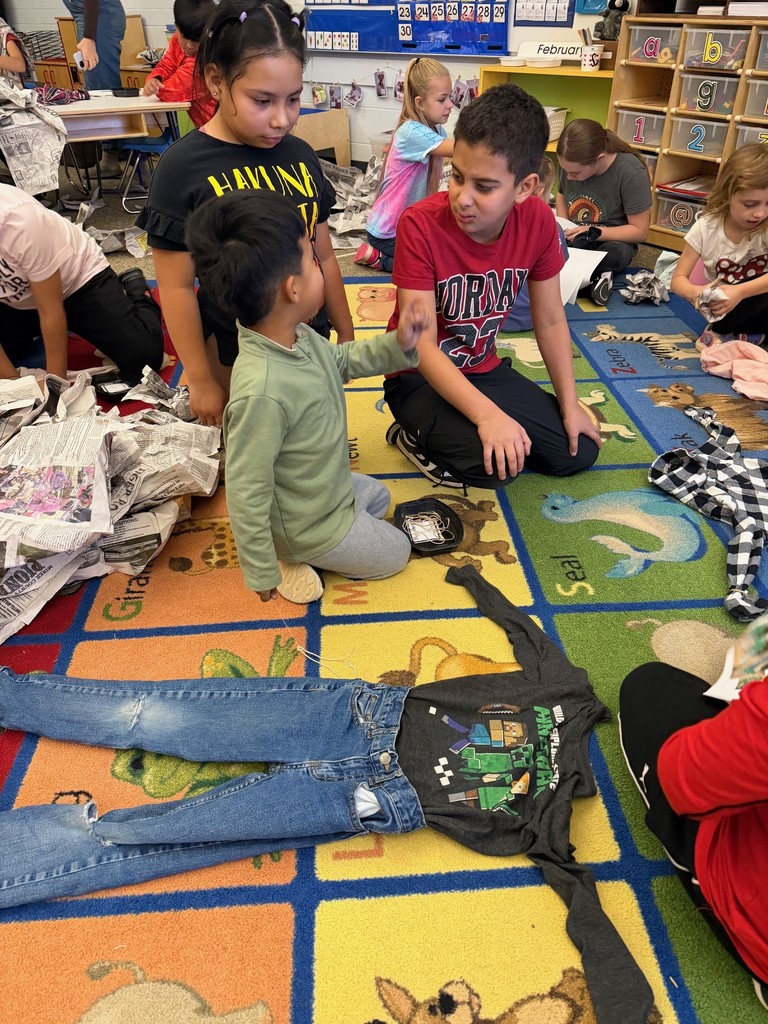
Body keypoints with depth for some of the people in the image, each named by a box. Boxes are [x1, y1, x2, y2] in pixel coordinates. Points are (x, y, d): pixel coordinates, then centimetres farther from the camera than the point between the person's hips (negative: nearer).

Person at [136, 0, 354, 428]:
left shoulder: (301, 156, 1)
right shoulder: (183, 167, -12)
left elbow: (325, 256, 9)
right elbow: (177, 287, -10)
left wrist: (346, 336, 14)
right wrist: (201, 380, -8)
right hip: (232, 354, -4)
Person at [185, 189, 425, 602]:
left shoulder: (298, 337, -13)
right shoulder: (262, 392, -40)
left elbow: (342, 362, 9)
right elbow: (245, 493, -31)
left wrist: (397, 344, -8)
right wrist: (261, 573, -20)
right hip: (308, 527, -8)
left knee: (379, 496, 33)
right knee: (396, 552, 13)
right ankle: (292, 558, 8)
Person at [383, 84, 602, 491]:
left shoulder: (538, 221, -11)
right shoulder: (421, 225, -25)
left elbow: (550, 320, 1)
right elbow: (422, 344, -27)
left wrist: (570, 405, 0)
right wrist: (487, 414, -38)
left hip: (484, 369, 6)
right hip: (421, 377, -5)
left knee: (579, 451, 2)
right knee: (494, 465, -30)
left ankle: (455, 433, 13)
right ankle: (418, 437, 1)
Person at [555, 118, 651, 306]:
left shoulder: (630, 172, -21)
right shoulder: (572, 163, -9)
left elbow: (640, 231, -14)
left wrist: (594, 233, -23)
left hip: (613, 241, -6)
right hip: (572, 239, 6)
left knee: (613, 255, -43)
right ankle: (596, 274, -29)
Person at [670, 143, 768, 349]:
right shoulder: (706, 228, -13)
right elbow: (679, 278, -12)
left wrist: (740, 291, -44)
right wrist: (695, 292, -35)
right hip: (725, 309, -1)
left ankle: (719, 333, -15)